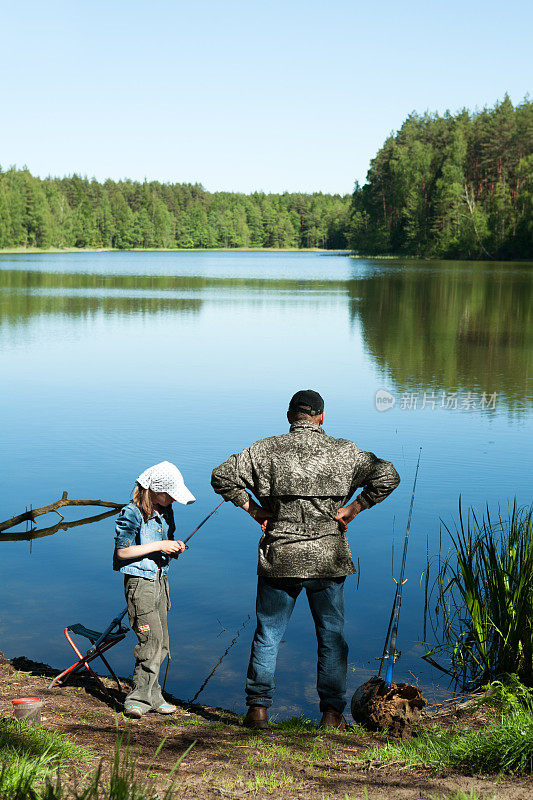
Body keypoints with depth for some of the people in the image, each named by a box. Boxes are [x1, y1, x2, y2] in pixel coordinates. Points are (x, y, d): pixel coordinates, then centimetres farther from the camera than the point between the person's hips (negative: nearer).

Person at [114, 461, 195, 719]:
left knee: (161, 643, 8)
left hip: (160, 580, 8)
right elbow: (122, 551, -18)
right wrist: (159, 546, -19)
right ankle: (139, 697, -9)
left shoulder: (166, 513, 11)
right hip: (139, 581, -8)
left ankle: (152, 695, 17)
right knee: (151, 638, -15)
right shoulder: (132, 514, -13)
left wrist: (174, 549, -2)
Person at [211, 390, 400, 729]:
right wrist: (351, 509, 1)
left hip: (279, 559, 0)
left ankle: (258, 708, 10)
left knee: (268, 635, 10)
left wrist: (255, 510, 3)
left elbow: (222, 476, 0)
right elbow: (387, 476, -1)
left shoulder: (266, 450, -1)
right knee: (332, 636, 12)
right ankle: (332, 713, 12)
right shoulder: (343, 452, 0)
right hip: (328, 559, 0)